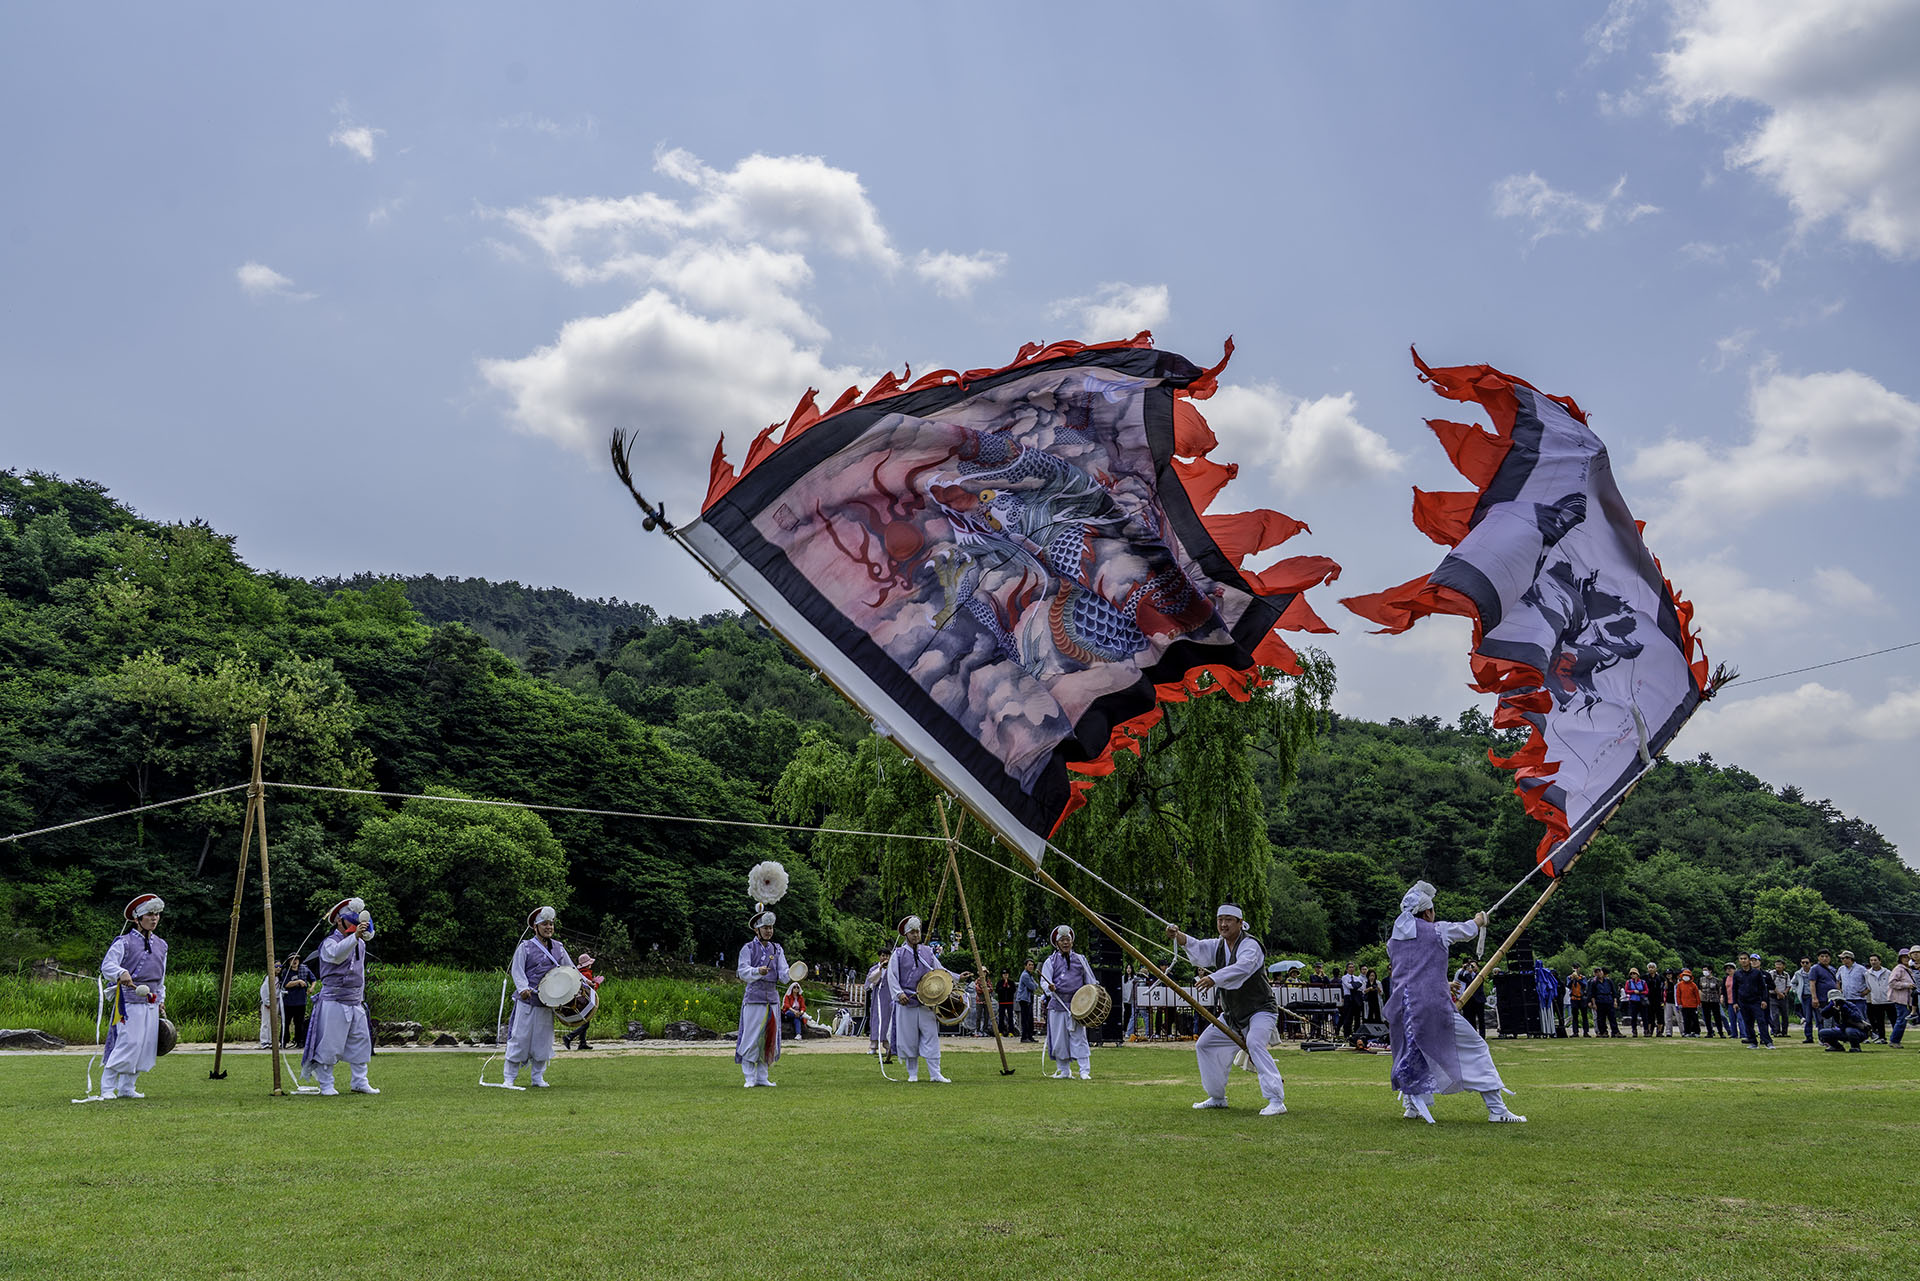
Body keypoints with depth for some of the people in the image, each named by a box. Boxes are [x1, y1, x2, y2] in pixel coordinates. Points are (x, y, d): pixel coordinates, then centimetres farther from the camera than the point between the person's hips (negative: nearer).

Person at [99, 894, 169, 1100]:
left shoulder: (161, 945, 16)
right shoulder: (124, 942, -4)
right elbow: (107, 965, -15)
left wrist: (161, 1002, 19)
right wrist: (121, 974, -36)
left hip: (151, 1004, 7)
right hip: (129, 1001, -6)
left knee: (146, 1045, 5)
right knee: (127, 1042, -13)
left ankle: (127, 1087, 15)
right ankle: (107, 1088, -5)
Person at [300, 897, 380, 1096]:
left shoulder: (360, 944, 15)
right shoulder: (329, 942, -8)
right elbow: (336, 954, -32)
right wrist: (354, 936, -45)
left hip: (355, 1003, 7)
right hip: (334, 1003, -7)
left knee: (360, 1042, 6)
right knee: (329, 1045, -3)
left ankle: (360, 1082, 14)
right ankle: (326, 1085, 6)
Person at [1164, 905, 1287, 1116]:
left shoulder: (1249, 944, -18)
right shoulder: (1219, 946, 6)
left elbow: (1242, 967, -40)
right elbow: (1198, 949, -13)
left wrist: (1214, 978, -54)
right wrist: (1179, 936, -35)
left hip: (1260, 1010, -9)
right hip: (1231, 1015, 9)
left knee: (1255, 1043, -33)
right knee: (1204, 1045, 11)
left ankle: (1276, 1101, -36)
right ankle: (1217, 1098, 26)